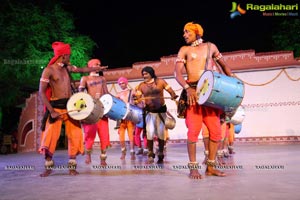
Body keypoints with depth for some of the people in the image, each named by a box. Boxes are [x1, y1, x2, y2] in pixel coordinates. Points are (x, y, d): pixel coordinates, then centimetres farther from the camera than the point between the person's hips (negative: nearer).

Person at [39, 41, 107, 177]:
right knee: (51, 137, -4)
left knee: (74, 136, 0)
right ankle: (48, 167, 14)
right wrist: (51, 111, -20)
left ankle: (72, 166, 12)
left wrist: (98, 68, 37)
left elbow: (82, 70, 29)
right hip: (56, 107, -5)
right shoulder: (48, 70, -8)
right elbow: (41, 92, -12)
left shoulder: (67, 68, 11)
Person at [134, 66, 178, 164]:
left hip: (161, 110, 0)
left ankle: (160, 156, 20)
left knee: (161, 134, 4)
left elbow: (170, 91, -3)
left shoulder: (160, 82, -1)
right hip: (149, 112, 1)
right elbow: (137, 97, 1)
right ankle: (150, 155, 5)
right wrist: (136, 99, -22)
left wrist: (173, 96, -24)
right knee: (150, 133, -12)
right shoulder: (141, 85, 2)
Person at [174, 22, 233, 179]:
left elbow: (223, 65, 26)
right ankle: (193, 168, 0)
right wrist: (187, 88, -21)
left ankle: (210, 167, 11)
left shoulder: (210, 46, 18)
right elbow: (177, 72, -3)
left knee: (216, 130, -1)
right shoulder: (185, 50, 9)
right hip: (193, 92, -3)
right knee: (194, 130, -11)